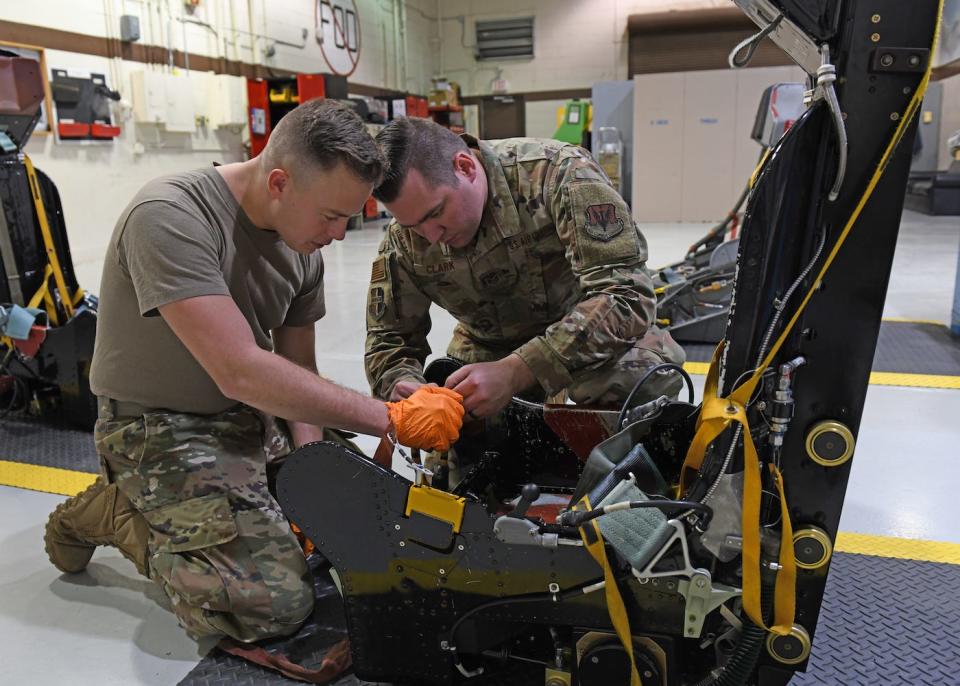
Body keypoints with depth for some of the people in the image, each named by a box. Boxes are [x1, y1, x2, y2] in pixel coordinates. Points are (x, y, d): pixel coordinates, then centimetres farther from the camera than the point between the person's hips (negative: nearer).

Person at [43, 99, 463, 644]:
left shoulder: (303, 247, -2)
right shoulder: (170, 218, -25)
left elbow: (298, 371, 5)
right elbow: (240, 371, -32)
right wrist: (393, 419, -30)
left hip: (248, 420, 8)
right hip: (163, 429, -7)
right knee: (277, 602, -19)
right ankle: (118, 513, 4)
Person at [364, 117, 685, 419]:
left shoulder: (559, 172, -31)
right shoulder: (402, 239, -17)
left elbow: (625, 297, -37)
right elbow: (388, 338, -6)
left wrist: (515, 372, -46)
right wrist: (400, 383, -31)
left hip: (597, 333, -3)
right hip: (489, 346, 4)